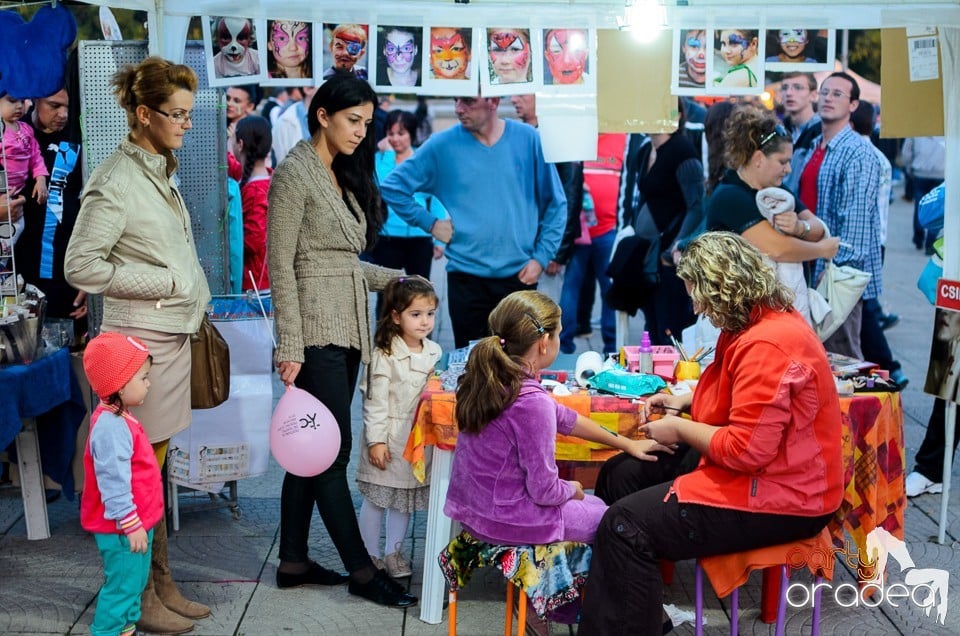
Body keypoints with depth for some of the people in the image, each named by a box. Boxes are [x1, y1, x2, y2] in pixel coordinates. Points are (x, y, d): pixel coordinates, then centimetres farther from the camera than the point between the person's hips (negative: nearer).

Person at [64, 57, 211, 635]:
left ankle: (163, 584, 24)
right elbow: (81, 266, -17)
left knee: (156, 463, 15)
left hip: (173, 333, 9)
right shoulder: (116, 183, -14)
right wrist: (166, 283, -15)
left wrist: (194, 298, 10)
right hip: (140, 335, -8)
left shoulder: (161, 172, 13)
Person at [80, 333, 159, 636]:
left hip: (136, 521, 10)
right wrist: (130, 524, -22)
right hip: (121, 529, -10)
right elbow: (113, 483, -26)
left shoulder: (119, 418, 9)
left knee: (135, 583, 20)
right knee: (122, 587, 0)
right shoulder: (110, 427, -25)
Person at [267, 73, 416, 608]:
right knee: (333, 451, -1)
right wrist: (290, 347, -17)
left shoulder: (344, 175, 15)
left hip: (348, 327, 8)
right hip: (318, 331, -8)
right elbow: (281, 265, -14)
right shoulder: (295, 173, -9)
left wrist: (393, 279, 6)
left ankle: (294, 560, 21)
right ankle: (361, 570, 7)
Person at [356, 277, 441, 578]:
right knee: (376, 497, 6)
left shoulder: (434, 352, 4)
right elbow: (375, 401, -14)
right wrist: (376, 440, -16)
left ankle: (394, 553, 29)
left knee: (406, 497, 14)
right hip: (388, 438, -5)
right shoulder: (385, 356, -15)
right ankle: (370, 555, 20)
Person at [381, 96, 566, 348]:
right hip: (466, 277, 0)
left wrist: (541, 257, -1)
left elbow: (556, 205, 5)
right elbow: (392, 186, 5)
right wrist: (430, 222, -1)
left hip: (521, 276, 0)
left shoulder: (528, 140, 0)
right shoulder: (443, 145, -1)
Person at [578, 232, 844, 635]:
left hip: (778, 498, -11)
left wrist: (681, 429, -13)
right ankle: (641, 603, 19)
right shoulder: (760, 322, 7)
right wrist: (685, 402, 11)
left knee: (625, 525, -16)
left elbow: (746, 450, -29)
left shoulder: (766, 346, -27)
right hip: (757, 470, 11)